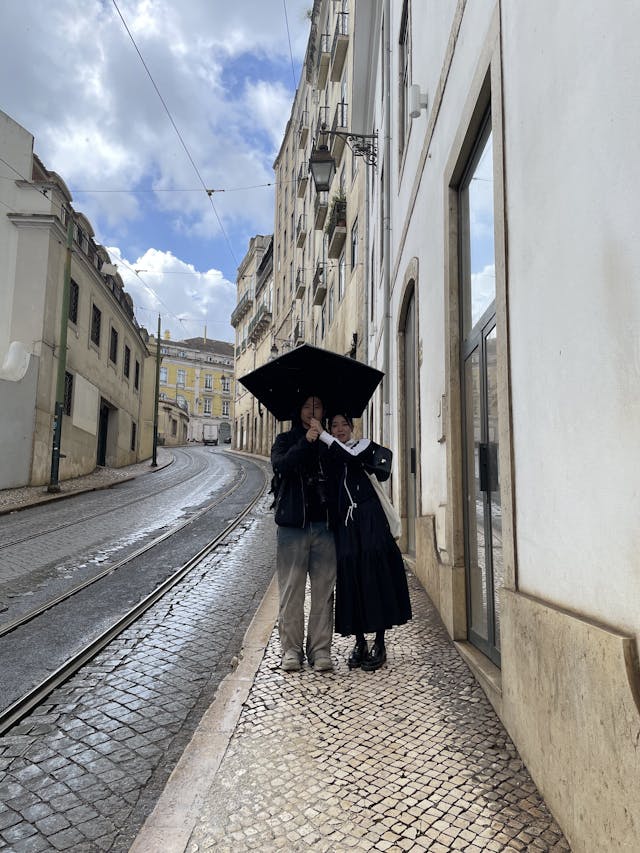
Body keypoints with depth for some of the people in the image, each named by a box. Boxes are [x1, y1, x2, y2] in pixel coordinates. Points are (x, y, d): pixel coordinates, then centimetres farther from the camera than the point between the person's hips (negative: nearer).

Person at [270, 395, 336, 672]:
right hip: (293, 525, -1)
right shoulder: (286, 440, 8)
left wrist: (326, 438, -8)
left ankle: (320, 649, 15)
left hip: (324, 526, 1)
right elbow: (280, 465, -13)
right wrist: (305, 442, -20)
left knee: (323, 592, 5)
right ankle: (291, 649, 14)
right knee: (291, 592, 3)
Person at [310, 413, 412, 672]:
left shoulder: (365, 445, 6)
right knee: (350, 577, 2)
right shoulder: (331, 456, 17)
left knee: (374, 575, -5)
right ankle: (359, 642, 13)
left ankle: (379, 644, 4)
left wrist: (322, 434, -16)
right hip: (345, 522, 4)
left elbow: (351, 456, -16)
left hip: (369, 519, -3)